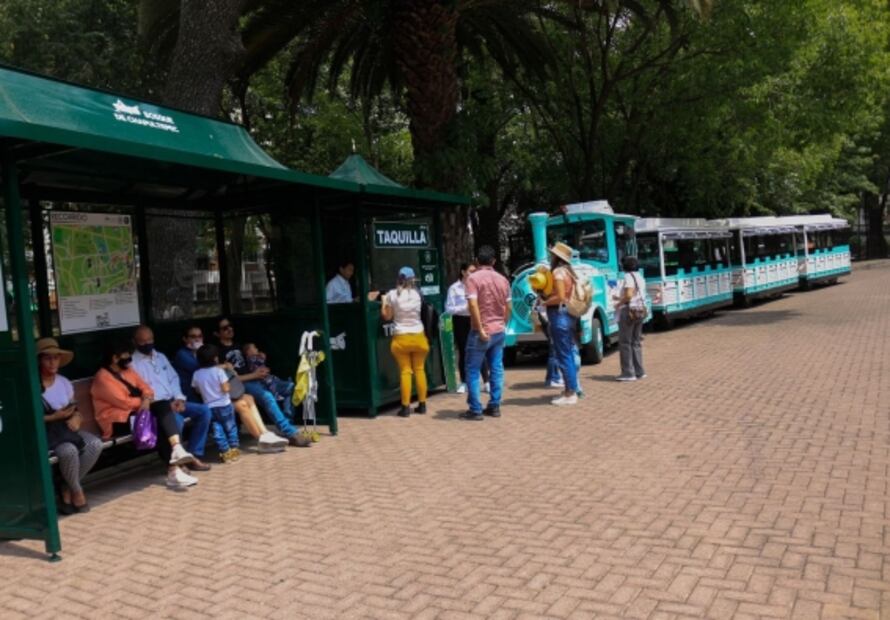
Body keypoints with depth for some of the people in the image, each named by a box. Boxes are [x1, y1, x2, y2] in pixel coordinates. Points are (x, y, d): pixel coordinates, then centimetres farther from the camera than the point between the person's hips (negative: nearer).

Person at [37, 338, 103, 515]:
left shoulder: (64, 382, 10)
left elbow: (75, 409, 13)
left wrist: (75, 418, -11)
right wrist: (54, 417, -18)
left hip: (66, 428, 6)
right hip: (45, 431, -6)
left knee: (95, 444, -21)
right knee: (69, 450, -34)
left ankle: (67, 489, -6)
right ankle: (76, 491, -7)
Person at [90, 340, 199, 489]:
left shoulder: (128, 370, 16)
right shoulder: (102, 378, -11)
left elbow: (145, 387, 10)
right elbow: (124, 402, -18)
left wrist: (147, 399, -13)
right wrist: (143, 400, -2)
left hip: (137, 413, 8)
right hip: (118, 421, -8)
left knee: (163, 405, -22)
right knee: (159, 422, -28)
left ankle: (177, 449, -39)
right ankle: (174, 471, -27)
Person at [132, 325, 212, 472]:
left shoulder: (161, 357, 20)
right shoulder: (132, 362, -3)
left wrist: (179, 398, -3)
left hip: (173, 401, 7)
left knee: (204, 410, -12)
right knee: (177, 419, -35)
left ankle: (194, 456, -10)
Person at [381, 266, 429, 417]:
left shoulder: (392, 295, -5)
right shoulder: (416, 294, 1)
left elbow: (387, 316, -2)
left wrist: (383, 303, 13)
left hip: (401, 338, -2)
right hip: (418, 337, 2)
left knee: (405, 371, 1)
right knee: (419, 370, 11)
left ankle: (406, 406, 0)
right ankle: (422, 404, 15)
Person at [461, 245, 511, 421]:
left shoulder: (473, 278, -10)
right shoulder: (502, 279, 8)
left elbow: (473, 304, -20)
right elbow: (508, 306, 11)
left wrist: (480, 329, -18)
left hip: (481, 332, -6)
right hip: (499, 331, 6)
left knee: (473, 371, 2)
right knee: (497, 369, 10)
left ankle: (475, 410, 2)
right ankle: (494, 406, 14)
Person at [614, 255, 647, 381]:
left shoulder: (628, 277, -12)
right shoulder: (640, 277, 15)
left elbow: (629, 295, -22)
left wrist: (618, 303, -7)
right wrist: (620, 298, 21)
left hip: (628, 311, -9)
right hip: (640, 311, 9)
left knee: (625, 343, -3)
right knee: (636, 342, 14)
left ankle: (628, 373, -4)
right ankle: (639, 371, 16)